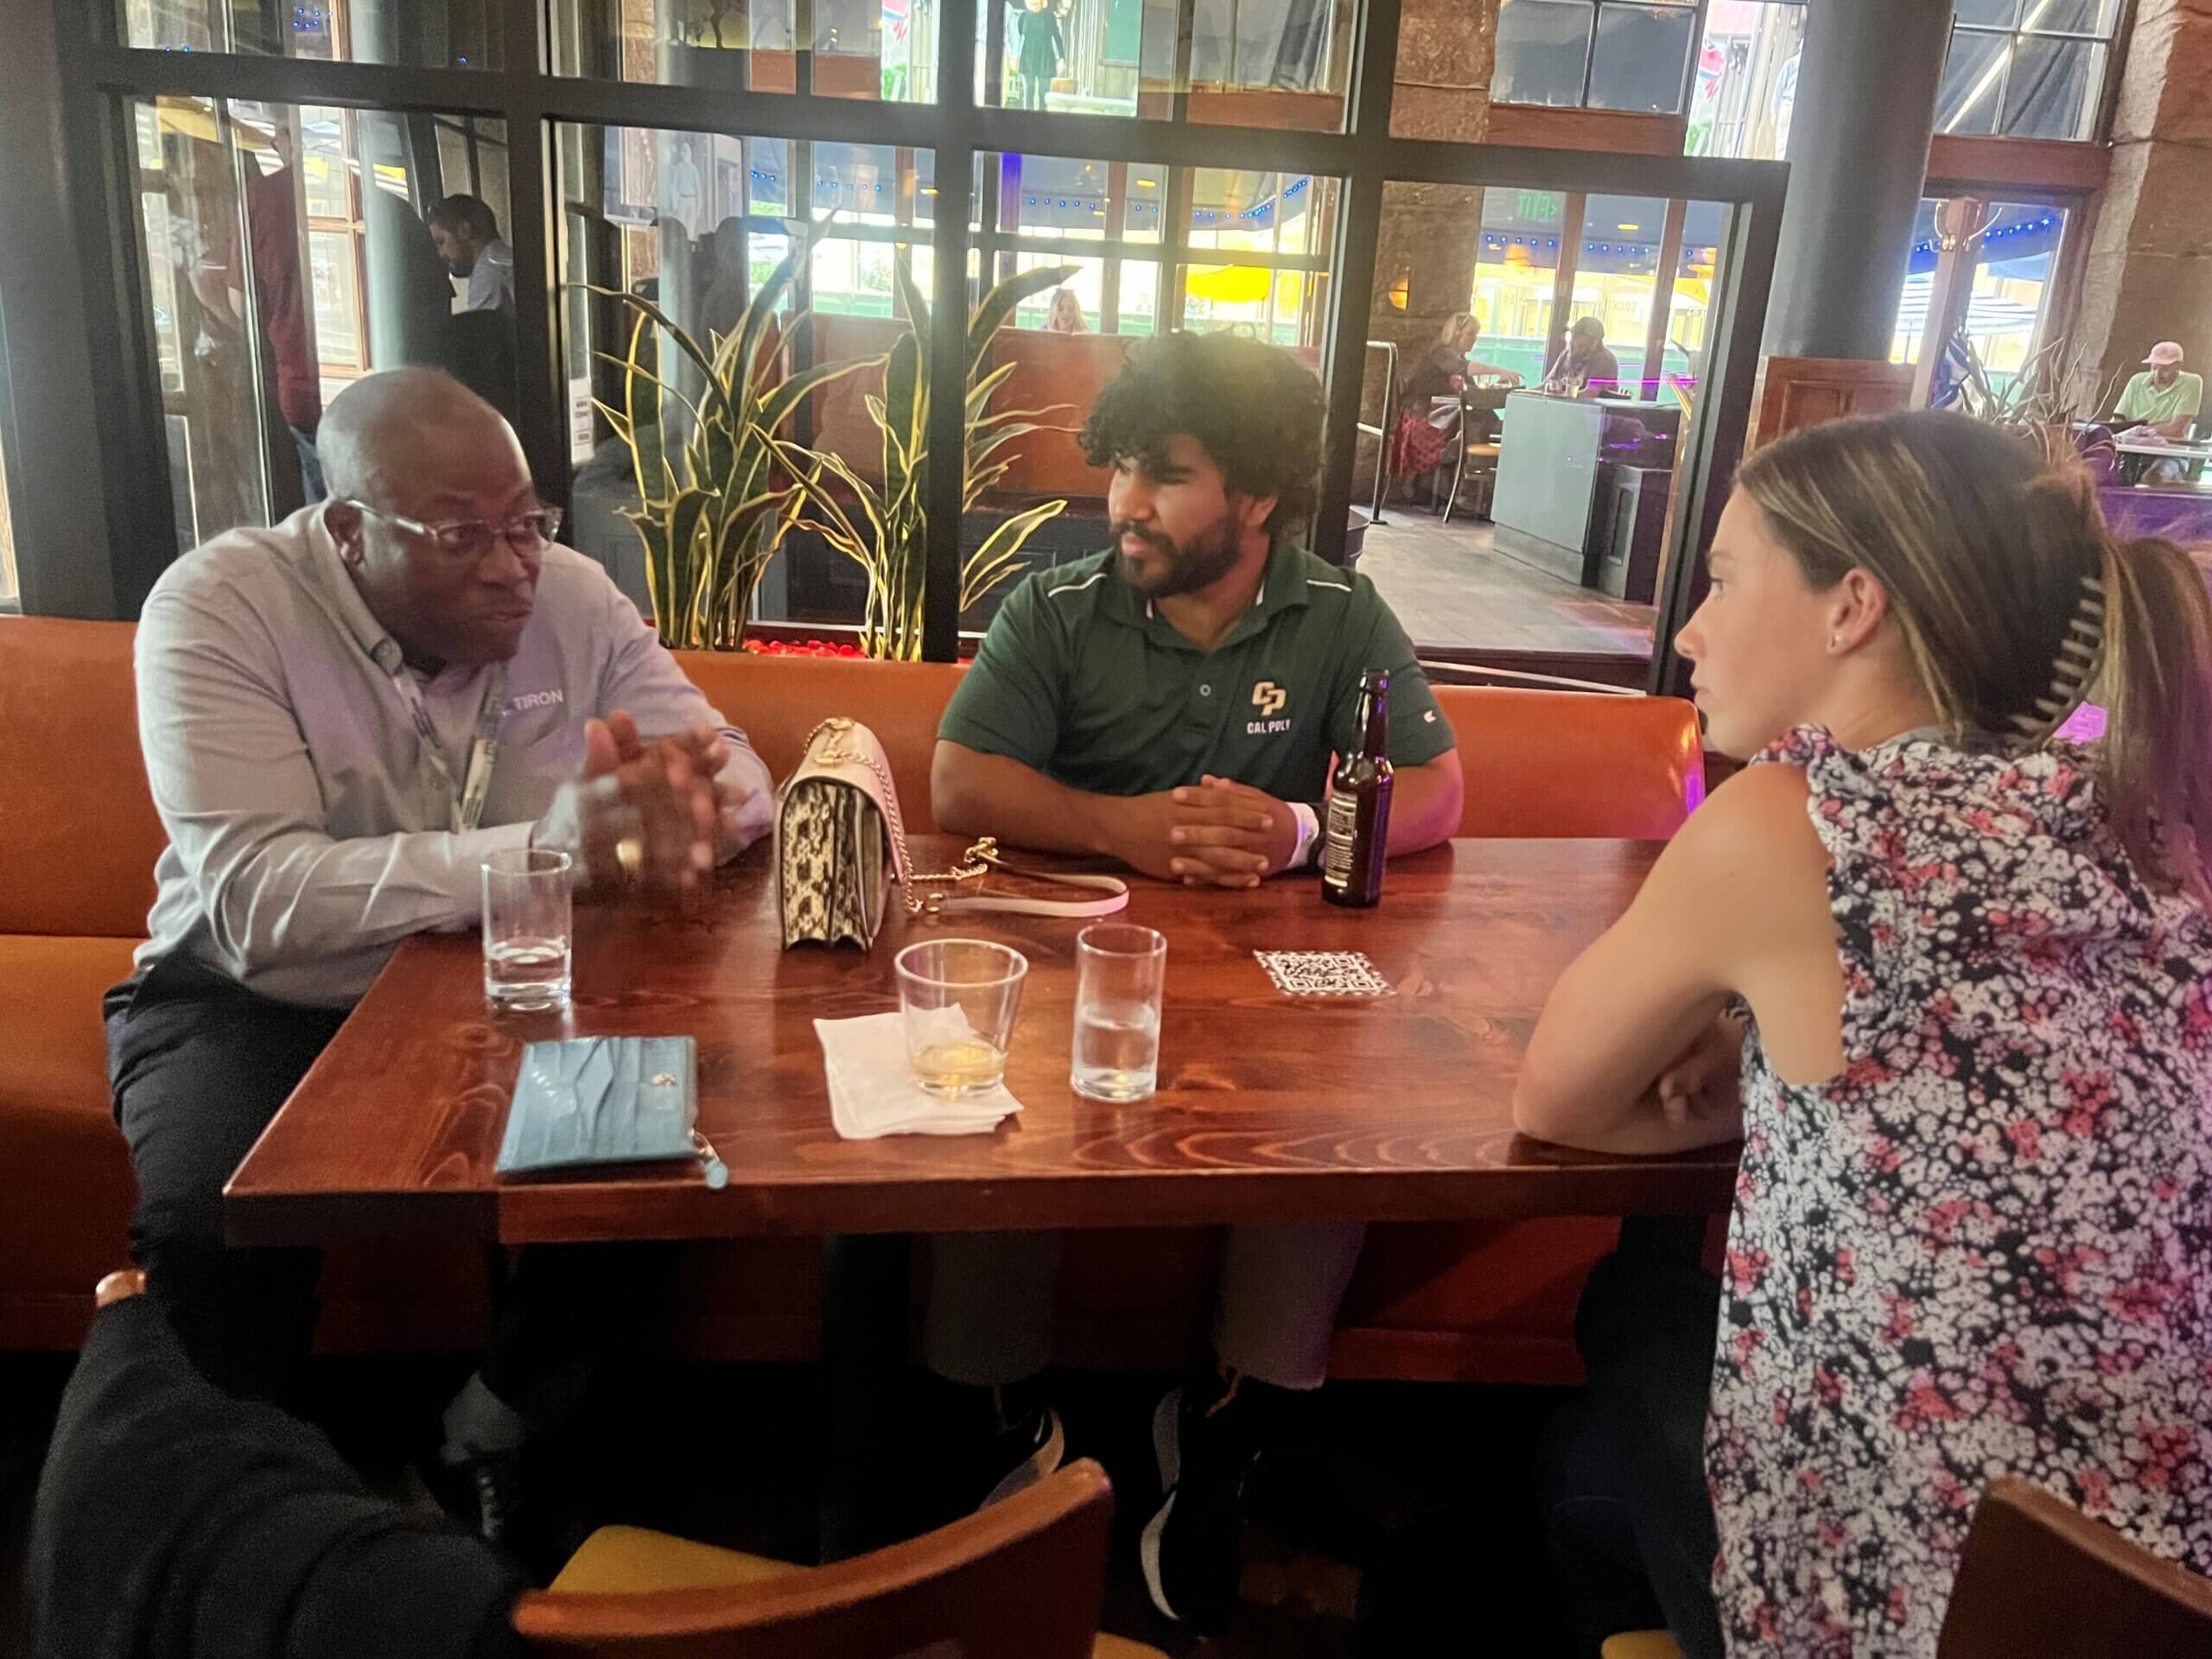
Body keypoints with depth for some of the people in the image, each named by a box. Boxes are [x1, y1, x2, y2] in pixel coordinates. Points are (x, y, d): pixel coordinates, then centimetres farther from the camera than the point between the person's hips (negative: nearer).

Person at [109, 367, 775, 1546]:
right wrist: (545, 848, -45)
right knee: (220, 1228, -30)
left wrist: (687, 805, -33)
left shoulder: (570, 594, -6)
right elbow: (256, 899, -32)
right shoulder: (218, 608, -19)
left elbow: (738, 767, -7)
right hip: (263, 994, -3)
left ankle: (488, 1433, 8)